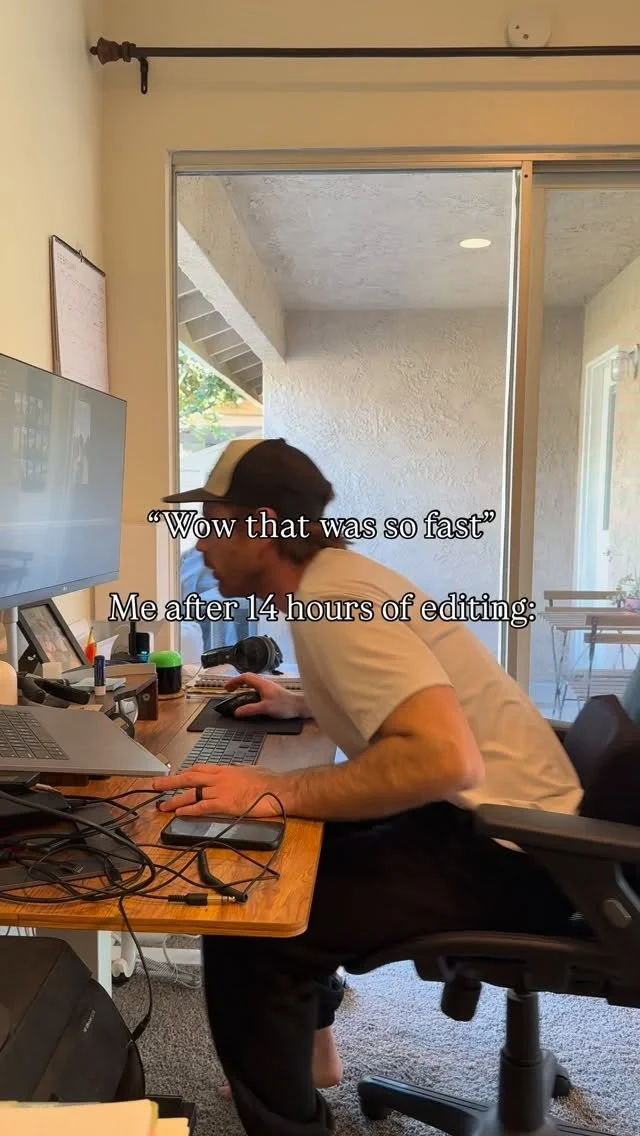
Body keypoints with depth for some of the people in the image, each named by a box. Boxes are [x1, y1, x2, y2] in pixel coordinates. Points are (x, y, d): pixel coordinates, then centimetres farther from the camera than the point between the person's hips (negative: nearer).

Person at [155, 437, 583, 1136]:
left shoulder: (330, 600, -20)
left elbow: (446, 758, -33)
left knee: (245, 931, -18)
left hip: (503, 848, -10)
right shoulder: (335, 574, 9)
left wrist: (273, 794, -30)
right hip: (482, 815, 10)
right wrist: (299, 705, 19)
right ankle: (309, 1039, 38)